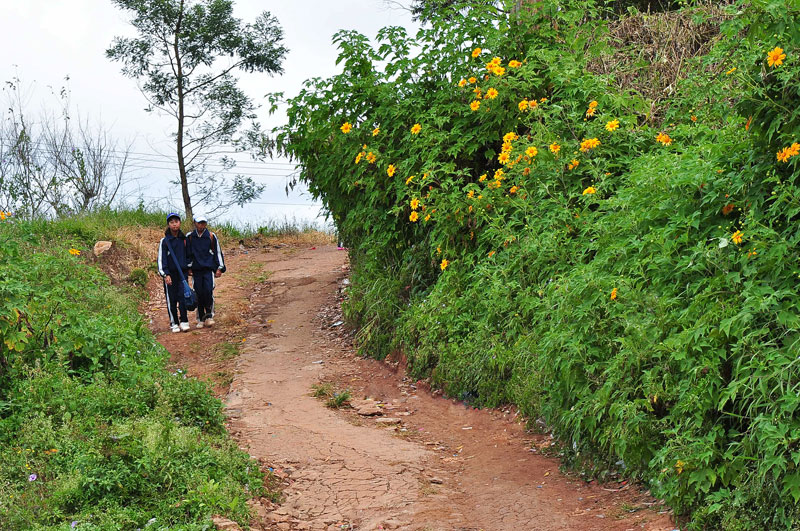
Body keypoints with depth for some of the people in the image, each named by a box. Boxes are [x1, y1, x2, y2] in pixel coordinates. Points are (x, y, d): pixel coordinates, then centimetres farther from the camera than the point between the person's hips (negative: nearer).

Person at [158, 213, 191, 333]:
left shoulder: (184, 239, 9)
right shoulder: (164, 241, -2)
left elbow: (188, 254, 23)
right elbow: (161, 259, -4)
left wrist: (189, 267, 18)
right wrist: (165, 274, -12)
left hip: (183, 273, 2)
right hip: (170, 274, -2)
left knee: (182, 296, -10)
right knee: (171, 299, 1)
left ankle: (184, 322, -8)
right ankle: (174, 323, 9)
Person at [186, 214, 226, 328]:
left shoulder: (211, 236, 3)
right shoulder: (189, 237, 6)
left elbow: (218, 252, 8)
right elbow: (187, 253, 15)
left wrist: (219, 268, 5)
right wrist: (188, 267, 10)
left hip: (209, 268, -1)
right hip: (196, 270, 1)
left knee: (208, 291, -15)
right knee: (199, 293, 0)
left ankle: (209, 315, -3)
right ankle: (201, 319, 8)